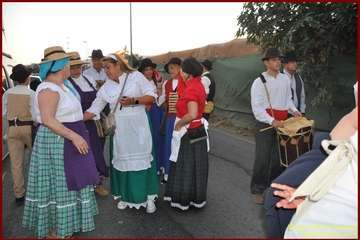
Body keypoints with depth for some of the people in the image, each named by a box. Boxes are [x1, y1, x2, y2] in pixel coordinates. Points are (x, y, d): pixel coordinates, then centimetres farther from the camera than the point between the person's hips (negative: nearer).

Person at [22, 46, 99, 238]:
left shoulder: (60, 86, 11)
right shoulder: (49, 89, -19)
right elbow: (47, 120, -27)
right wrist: (74, 136, -29)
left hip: (67, 142, 10)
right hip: (57, 142, -10)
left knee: (65, 183, 18)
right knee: (58, 184, 1)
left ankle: (64, 224, 33)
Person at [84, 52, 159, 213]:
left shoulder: (136, 76, -3)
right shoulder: (106, 88, 7)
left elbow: (152, 96, -5)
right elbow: (94, 109, 8)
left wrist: (134, 101, -18)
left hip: (138, 129, -3)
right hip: (119, 130, 4)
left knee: (142, 160, 0)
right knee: (122, 161, 8)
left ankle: (149, 198, 13)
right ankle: (126, 196, 27)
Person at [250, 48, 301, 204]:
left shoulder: (285, 79, 7)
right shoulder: (259, 82, -11)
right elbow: (257, 107, -16)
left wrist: (294, 110, 1)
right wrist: (272, 121, -24)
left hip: (282, 123, 6)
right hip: (265, 125, -5)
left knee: (279, 156, 14)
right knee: (262, 158, -2)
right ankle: (258, 190, 12)